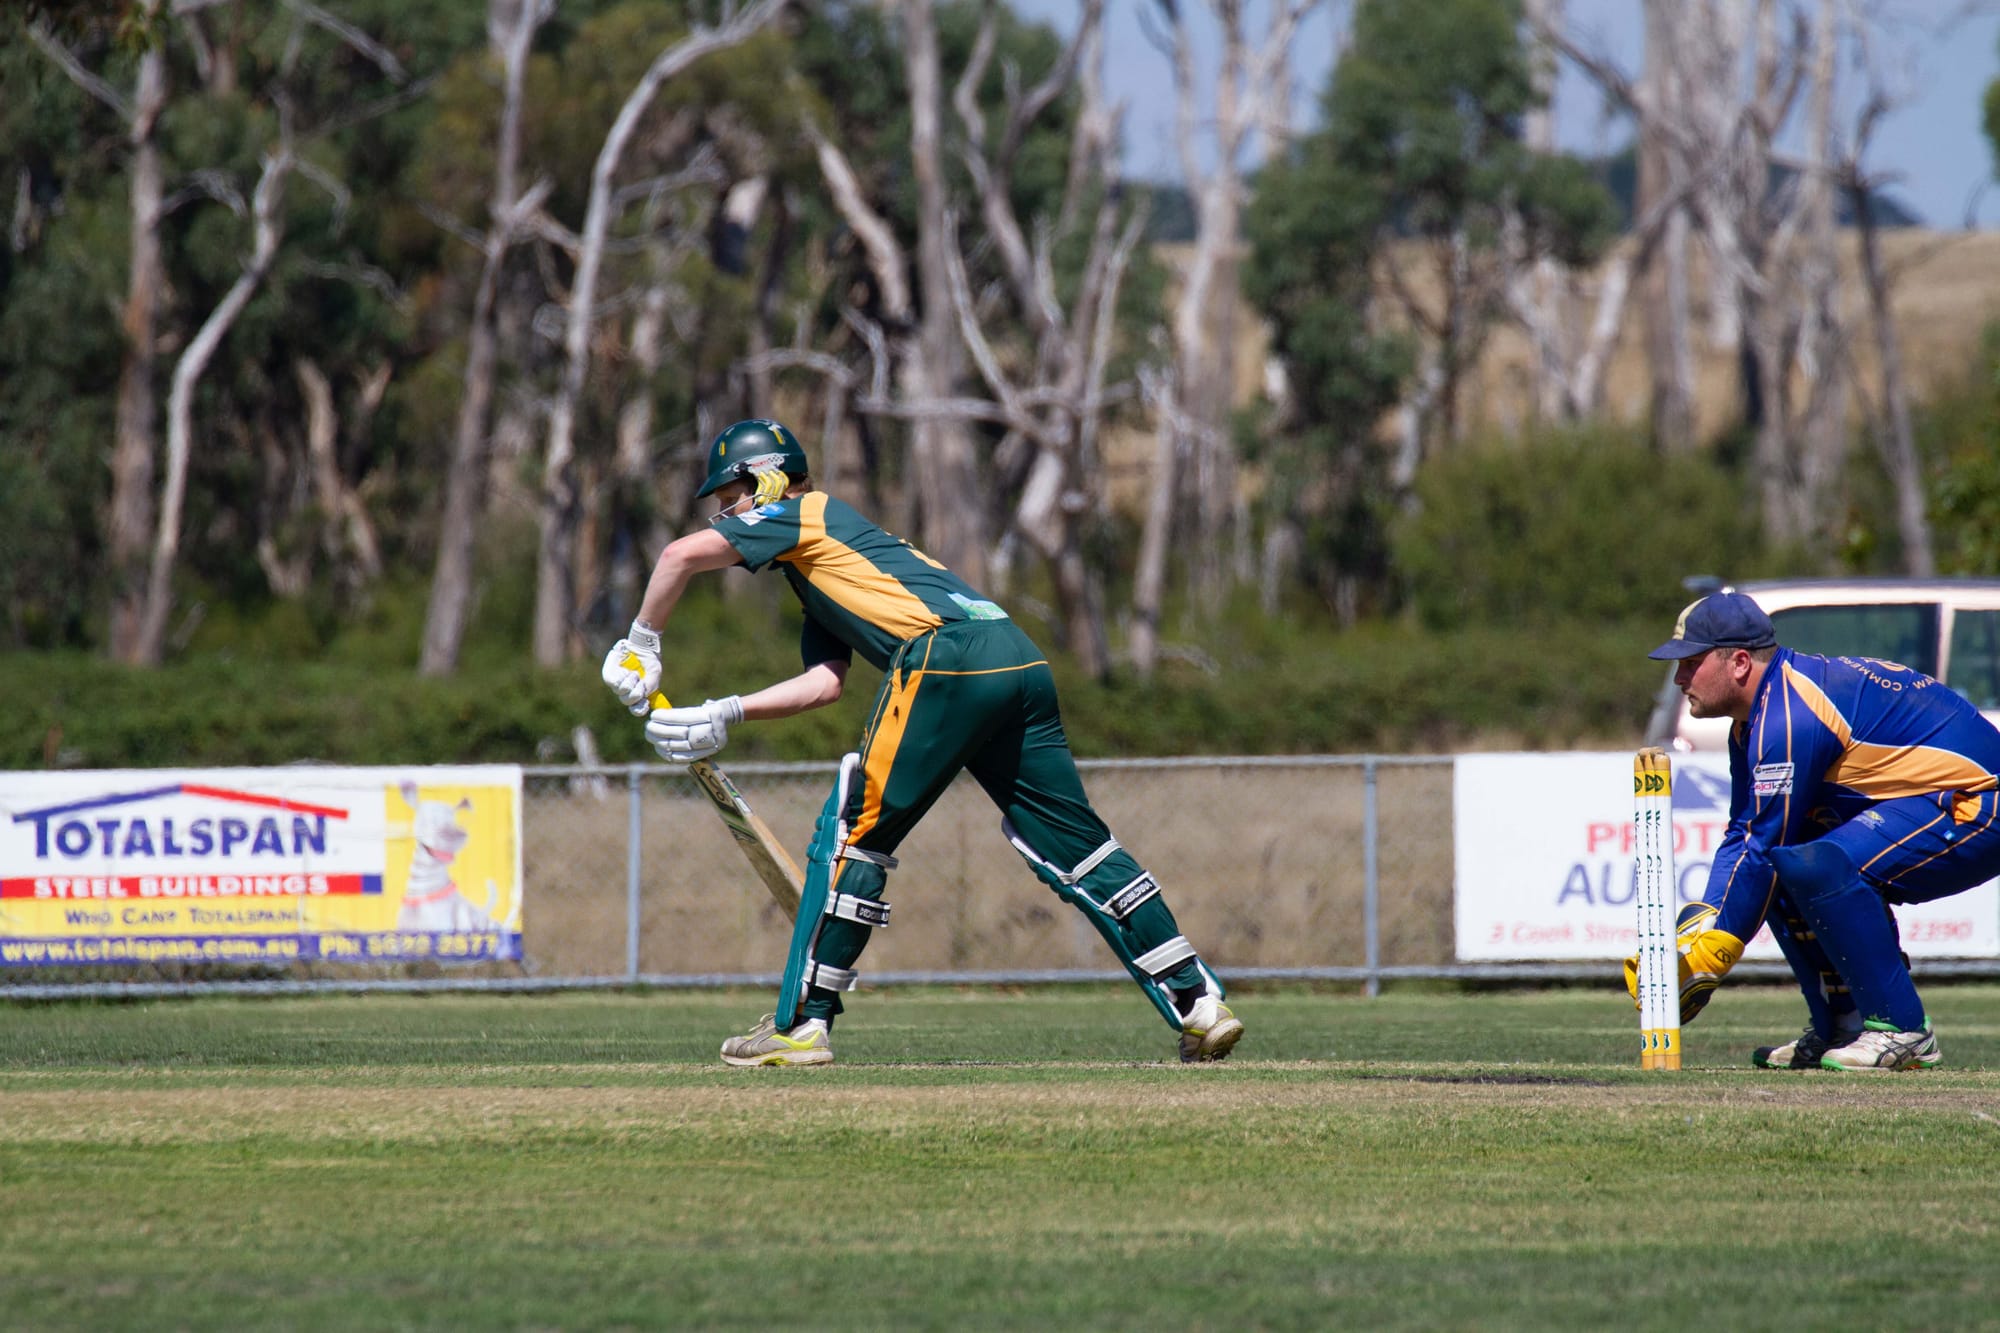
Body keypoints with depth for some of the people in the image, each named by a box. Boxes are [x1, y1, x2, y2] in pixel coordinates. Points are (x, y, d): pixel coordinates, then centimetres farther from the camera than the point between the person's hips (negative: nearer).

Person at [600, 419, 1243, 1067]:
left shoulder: (803, 516, 12)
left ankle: (801, 1025, -1)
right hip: (1023, 663, 9)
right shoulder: (816, 564, 35)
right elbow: (825, 681, 26)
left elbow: (681, 555, 1)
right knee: (1074, 843, 10)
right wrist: (723, 716, 19)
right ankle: (1199, 1003, 6)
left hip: (948, 657, -9)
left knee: (855, 829, -1)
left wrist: (641, 643, 14)